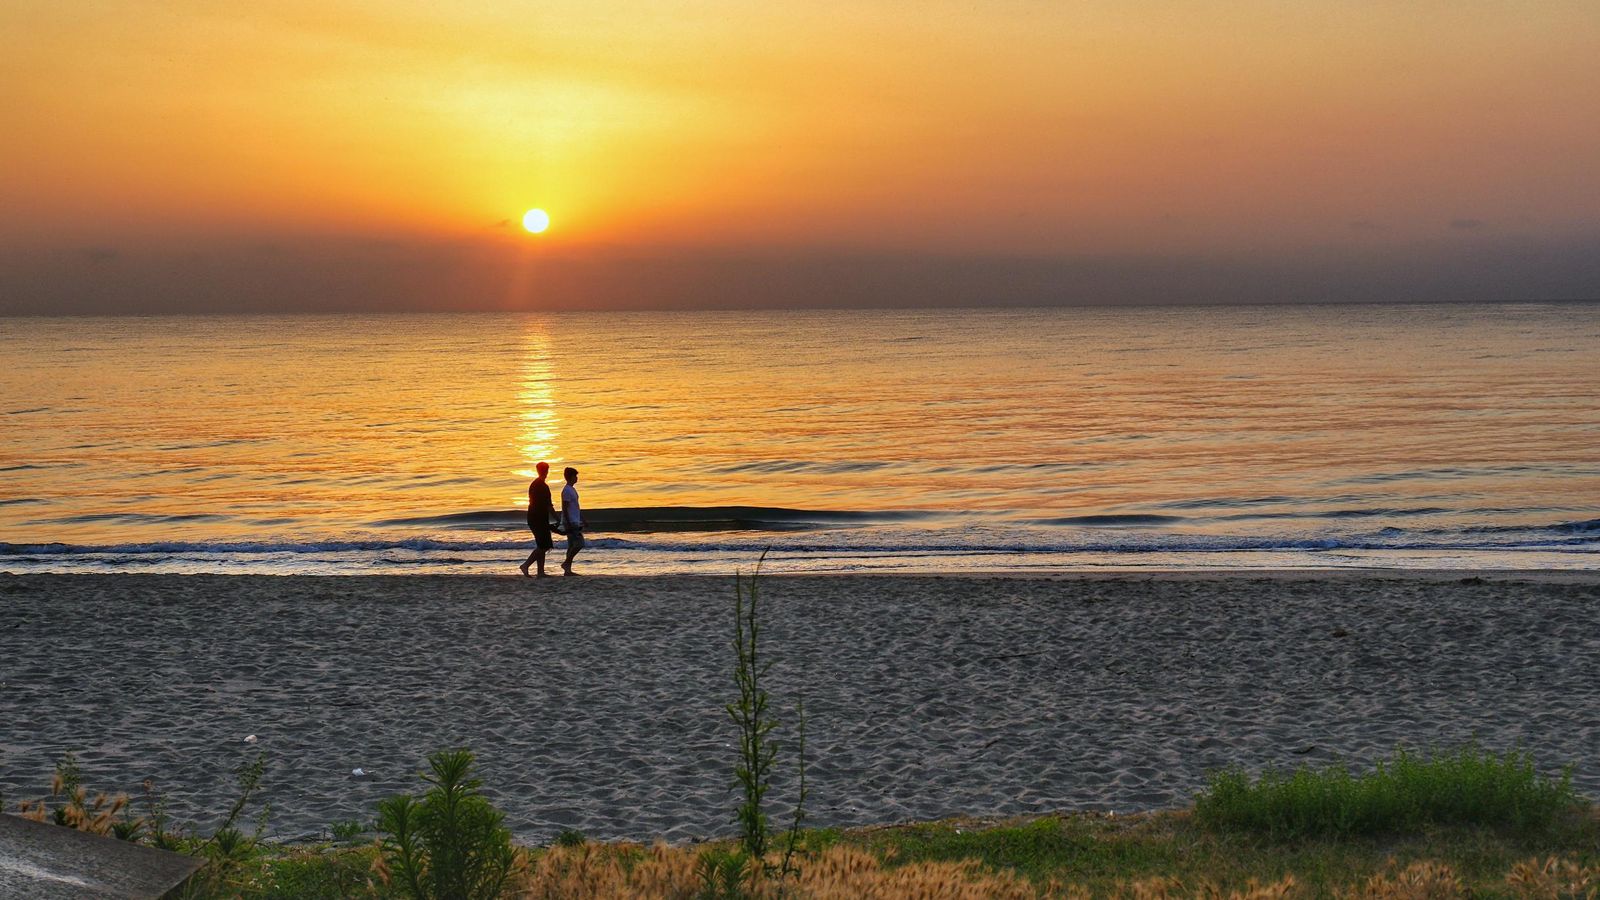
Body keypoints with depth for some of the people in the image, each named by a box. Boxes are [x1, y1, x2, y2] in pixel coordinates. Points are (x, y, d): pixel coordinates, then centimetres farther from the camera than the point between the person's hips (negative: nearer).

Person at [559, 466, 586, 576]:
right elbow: (564, 508, -18)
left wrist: (582, 520, 23)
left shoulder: (572, 490, 17)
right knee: (579, 543, -15)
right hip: (571, 522, -10)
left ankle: (568, 570, 8)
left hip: (575, 522, 10)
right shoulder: (566, 491, -14)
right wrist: (569, 524, -22)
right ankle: (566, 563, -9)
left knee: (572, 545, 7)